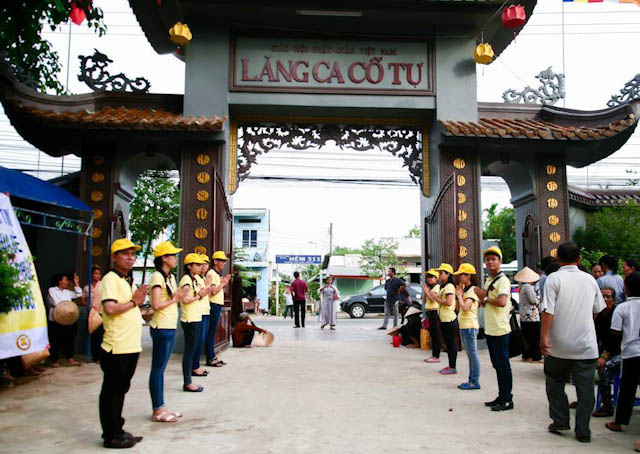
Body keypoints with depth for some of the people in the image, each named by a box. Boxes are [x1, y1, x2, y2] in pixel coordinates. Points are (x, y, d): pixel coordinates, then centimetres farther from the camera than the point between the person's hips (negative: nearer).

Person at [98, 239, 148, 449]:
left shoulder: (129, 280, 17)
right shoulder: (110, 279, -12)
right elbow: (110, 308, -25)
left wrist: (138, 301, 6)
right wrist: (133, 302, -14)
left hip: (131, 346, 9)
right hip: (116, 347, -9)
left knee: (120, 390, 16)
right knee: (112, 392, 2)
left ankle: (117, 431, 26)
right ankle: (111, 435, 11)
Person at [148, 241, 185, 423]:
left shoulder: (171, 277, 14)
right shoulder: (157, 277, -13)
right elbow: (156, 305, -21)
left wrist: (178, 296, -6)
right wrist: (174, 299, -9)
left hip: (170, 327, 9)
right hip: (162, 328, -9)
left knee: (161, 369, 13)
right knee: (157, 369, -1)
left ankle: (161, 408, 19)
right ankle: (157, 411, 6)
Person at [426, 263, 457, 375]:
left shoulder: (449, 286, -12)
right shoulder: (443, 287, 17)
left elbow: (448, 302, -23)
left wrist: (436, 298, -13)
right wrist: (432, 295, 8)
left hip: (449, 320, -10)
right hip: (443, 320, 10)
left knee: (451, 343, -4)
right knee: (448, 343, 13)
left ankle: (453, 367, 1)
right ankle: (450, 366, 20)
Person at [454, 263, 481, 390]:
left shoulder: (472, 291, -13)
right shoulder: (464, 290, 15)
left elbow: (465, 307, -24)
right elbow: (457, 307, 16)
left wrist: (459, 295, -11)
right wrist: (459, 294, 7)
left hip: (469, 326, -10)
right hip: (463, 326, 10)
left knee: (473, 354, -5)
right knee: (470, 355, 13)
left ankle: (475, 382, 0)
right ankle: (471, 380, 19)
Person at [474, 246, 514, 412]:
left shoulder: (503, 280, -13)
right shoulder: (488, 280, 14)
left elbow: (502, 302, -28)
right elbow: (484, 303, 20)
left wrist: (484, 297, -14)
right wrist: (482, 297, -2)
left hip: (500, 329, -9)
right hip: (489, 329, 9)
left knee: (503, 364, -1)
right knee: (496, 364, 15)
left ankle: (507, 399, 8)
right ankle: (501, 396, 25)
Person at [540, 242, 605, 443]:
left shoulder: (554, 278, -8)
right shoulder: (589, 279, 5)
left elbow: (548, 310, -17)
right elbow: (598, 309, 15)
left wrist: (543, 337, -13)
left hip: (559, 345, -2)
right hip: (586, 345, 3)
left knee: (555, 383, 16)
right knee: (585, 388, 8)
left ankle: (560, 421, 18)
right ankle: (583, 431, 10)